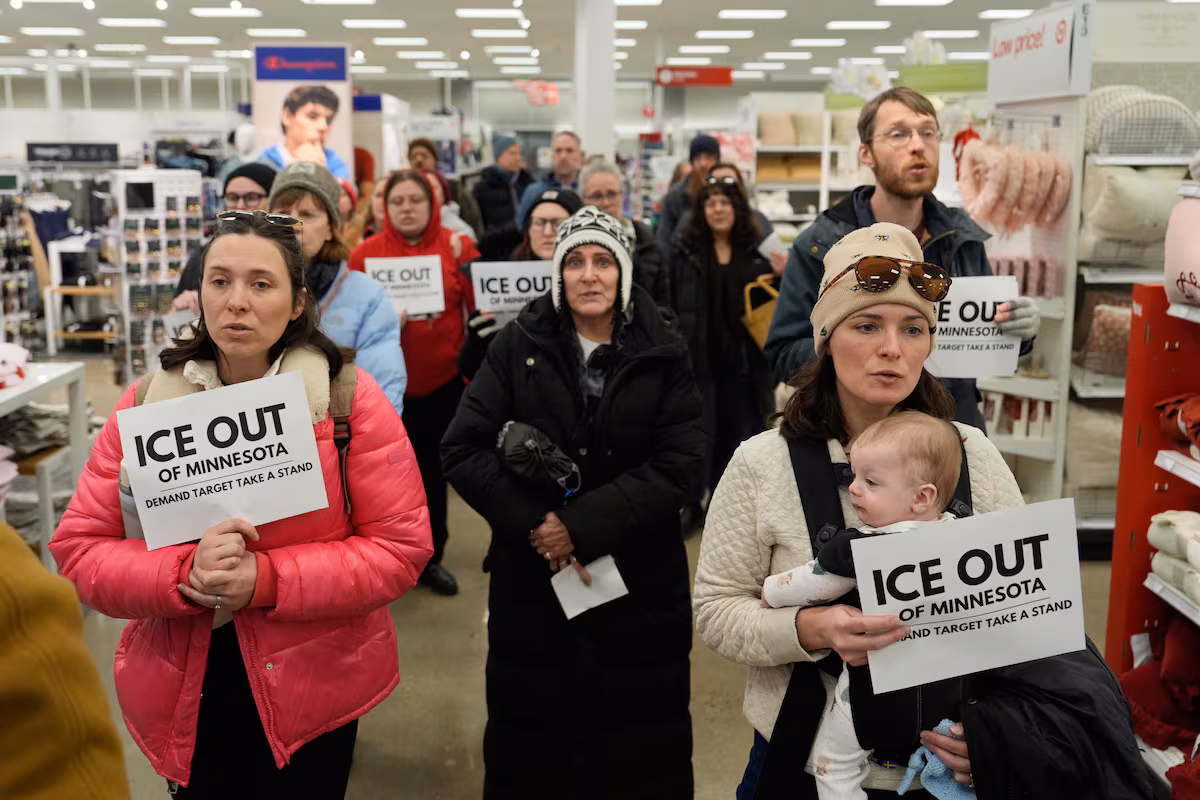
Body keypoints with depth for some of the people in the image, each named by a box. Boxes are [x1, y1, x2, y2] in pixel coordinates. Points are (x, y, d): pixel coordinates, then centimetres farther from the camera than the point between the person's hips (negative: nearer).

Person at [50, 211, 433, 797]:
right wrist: (185, 577, -22)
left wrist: (266, 580, -23)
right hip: (179, 691, 2)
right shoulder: (146, 403, -3)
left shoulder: (350, 399, -11)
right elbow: (79, 550, -4)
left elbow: (402, 547, -13)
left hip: (315, 685, -2)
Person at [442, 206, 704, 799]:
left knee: (639, 746, 10)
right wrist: (535, 525, -16)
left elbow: (677, 464, -9)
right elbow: (463, 450, -6)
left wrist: (583, 525, -18)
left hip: (640, 583, 0)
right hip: (530, 578, 1)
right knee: (528, 737, 12)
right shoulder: (518, 346, -1)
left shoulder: (663, 356, -1)